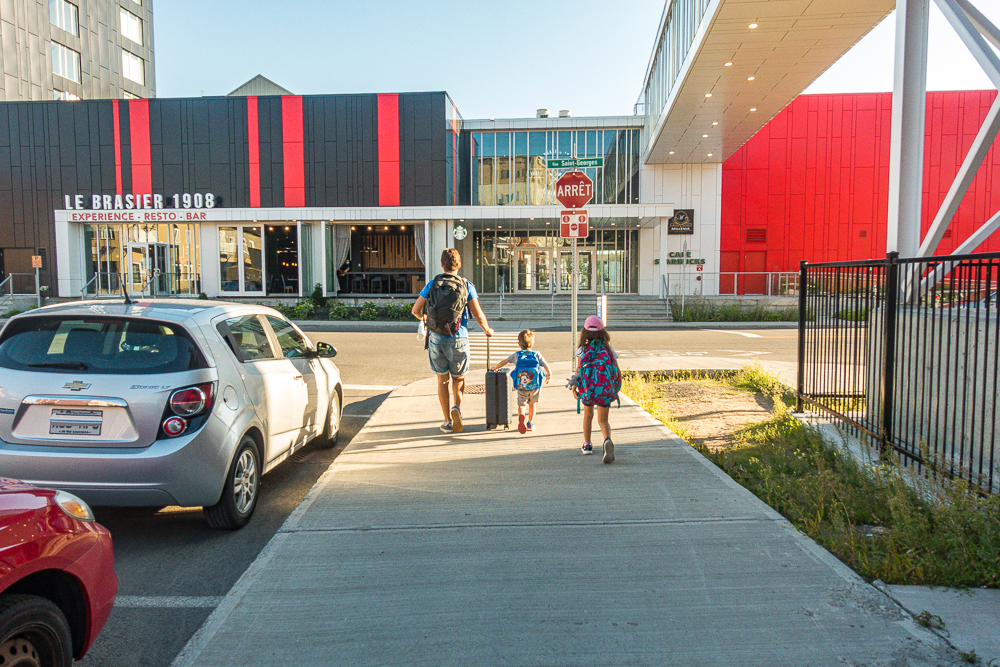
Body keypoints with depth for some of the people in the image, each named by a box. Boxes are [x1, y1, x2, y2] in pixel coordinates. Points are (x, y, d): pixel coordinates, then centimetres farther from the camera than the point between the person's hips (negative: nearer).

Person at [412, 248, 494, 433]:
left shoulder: (432, 284, 2)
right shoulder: (466, 286, -2)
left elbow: (415, 310, 5)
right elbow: (479, 315, -6)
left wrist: (423, 317, 28)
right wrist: (487, 330, 14)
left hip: (436, 339, 1)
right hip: (457, 339, -1)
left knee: (443, 380, 13)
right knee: (458, 378, 17)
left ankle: (448, 422, 16)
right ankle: (457, 407, -10)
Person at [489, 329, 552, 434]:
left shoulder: (516, 355, 8)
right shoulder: (537, 355, 3)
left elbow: (504, 362, 21)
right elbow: (547, 367, -5)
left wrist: (495, 368, 39)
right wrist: (548, 376, 14)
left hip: (521, 387, 0)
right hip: (536, 386, 1)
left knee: (522, 403, 3)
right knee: (532, 403, 21)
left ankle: (521, 416, -30)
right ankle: (530, 423, 28)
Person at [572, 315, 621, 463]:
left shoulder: (583, 349, 3)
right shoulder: (608, 349, 8)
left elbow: (579, 370, -6)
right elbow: (617, 372, 7)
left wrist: (574, 387, -1)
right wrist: (615, 389, 19)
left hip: (587, 388, 0)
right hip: (605, 389, 0)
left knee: (588, 415, 24)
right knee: (603, 420, 5)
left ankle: (587, 445, 32)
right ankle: (608, 440, -26)